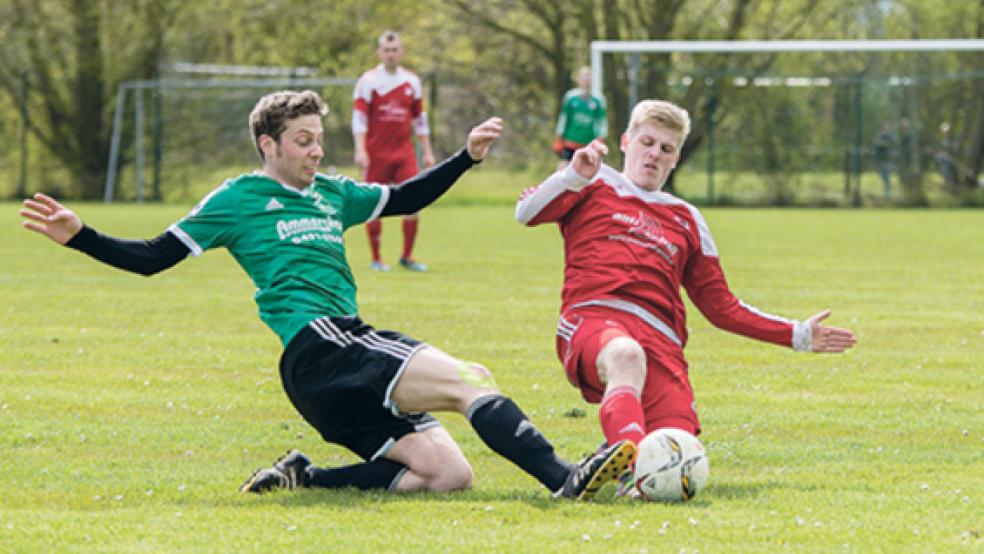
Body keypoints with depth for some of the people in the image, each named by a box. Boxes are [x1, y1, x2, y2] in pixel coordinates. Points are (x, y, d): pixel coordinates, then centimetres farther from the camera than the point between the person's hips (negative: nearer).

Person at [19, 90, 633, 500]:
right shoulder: (238, 199, 5)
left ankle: (304, 479, 1)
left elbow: (405, 198, 36)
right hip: (317, 347, -9)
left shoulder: (332, 193, 23)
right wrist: (79, 236, -7)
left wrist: (467, 157, 26)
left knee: (450, 473, -3)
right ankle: (564, 478, -39)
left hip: (353, 348, 9)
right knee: (470, 379, -25)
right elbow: (151, 258, 6)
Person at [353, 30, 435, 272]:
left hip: (404, 153, 3)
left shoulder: (411, 81, 11)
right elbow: (359, 117, -7)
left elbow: (419, 119, 17)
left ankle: (407, 256, 5)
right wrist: (360, 150, -17)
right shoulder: (368, 80, -1)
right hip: (376, 153, -3)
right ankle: (376, 259, 10)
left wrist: (427, 152, 14)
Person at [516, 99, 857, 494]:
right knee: (626, 355, -43)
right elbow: (526, 213, 3)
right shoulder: (595, 186, 20)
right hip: (594, 319, -4)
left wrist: (797, 336, 25)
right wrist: (574, 176, -14)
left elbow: (722, 308, 31)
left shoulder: (686, 220, 31)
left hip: (661, 342, 4)